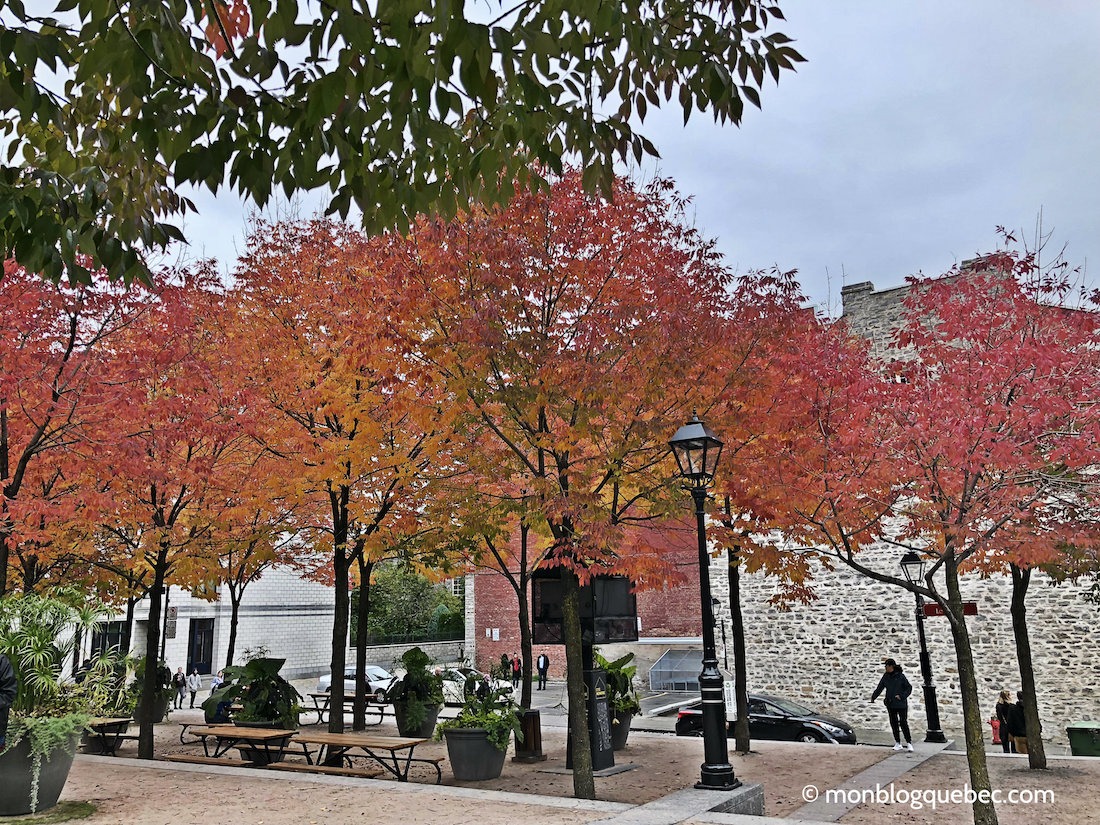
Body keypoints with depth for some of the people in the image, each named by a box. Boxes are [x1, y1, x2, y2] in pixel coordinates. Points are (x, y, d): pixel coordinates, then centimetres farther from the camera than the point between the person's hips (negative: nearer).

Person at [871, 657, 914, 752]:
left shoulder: (900, 676, -9)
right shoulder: (886, 676, 6)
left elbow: (909, 688, -7)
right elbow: (880, 688, 13)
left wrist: (902, 696, -15)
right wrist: (873, 697, 13)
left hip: (901, 704, -5)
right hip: (890, 704, 5)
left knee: (903, 723, -6)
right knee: (894, 723, 8)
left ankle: (909, 743, 3)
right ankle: (898, 743, 16)